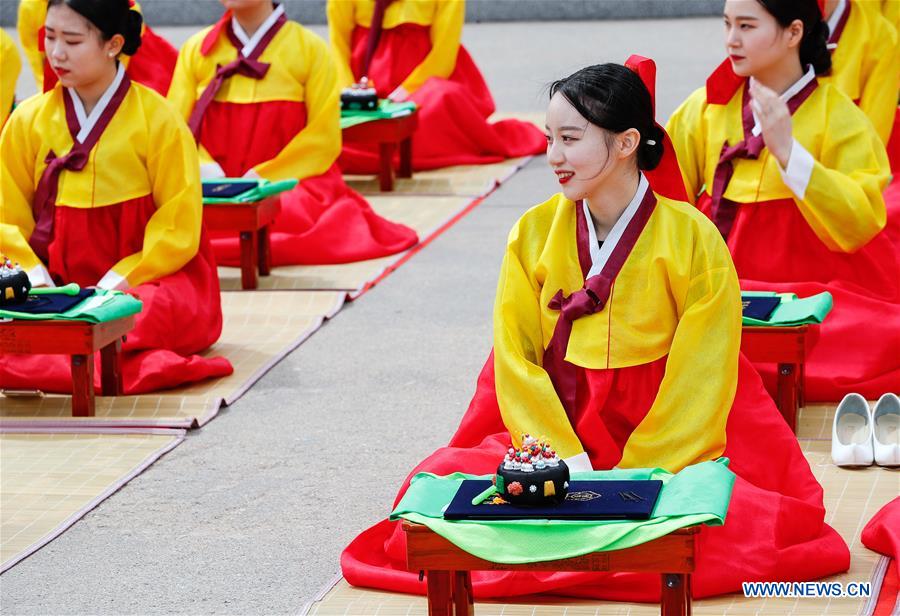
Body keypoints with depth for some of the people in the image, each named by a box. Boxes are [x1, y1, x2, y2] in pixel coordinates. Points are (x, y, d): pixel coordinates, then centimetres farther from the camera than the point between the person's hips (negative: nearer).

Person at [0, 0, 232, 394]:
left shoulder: (158, 120, -5)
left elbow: (179, 227, -6)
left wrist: (118, 283, -16)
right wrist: (36, 279, -12)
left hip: (147, 275, -3)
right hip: (55, 284, 3)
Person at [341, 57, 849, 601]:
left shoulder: (693, 240, -7)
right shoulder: (535, 233, 2)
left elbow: (701, 384, -6)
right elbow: (515, 360, 0)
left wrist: (635, 475, -16)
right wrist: (567, 462, -14)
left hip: (669, 446, -2)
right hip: (554, 430, 2)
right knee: (442, 484, -24)